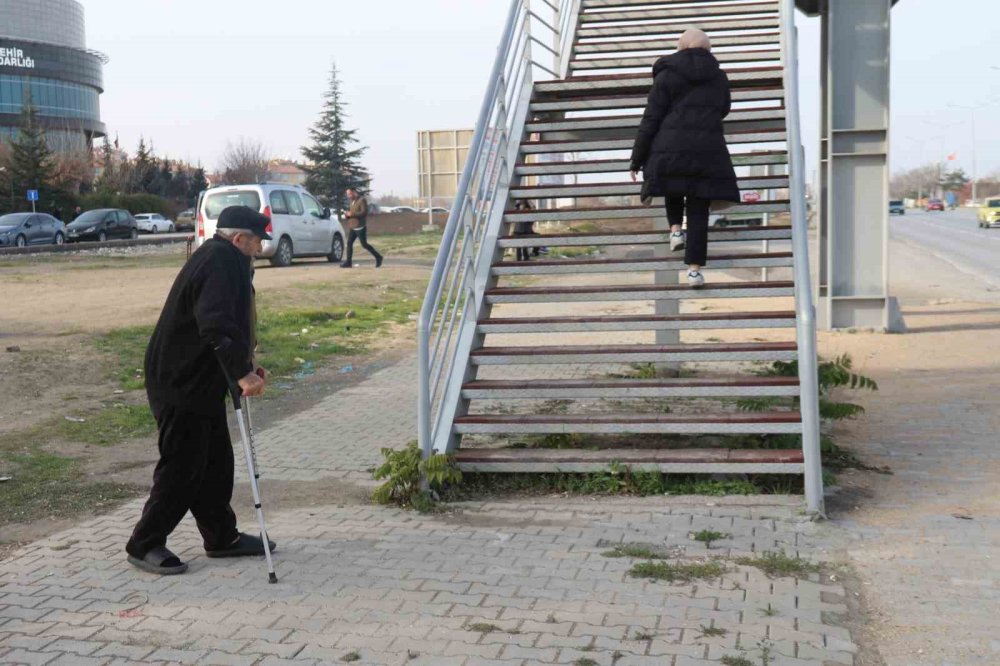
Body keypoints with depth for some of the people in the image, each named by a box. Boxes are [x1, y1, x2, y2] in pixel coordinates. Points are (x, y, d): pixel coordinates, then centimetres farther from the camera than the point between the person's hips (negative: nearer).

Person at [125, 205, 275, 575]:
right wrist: (242, 372, -37)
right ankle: (144, 545, 9)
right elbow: (217, 326, -34)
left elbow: (229, 321, 22)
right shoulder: (219, 263, -19)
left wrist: (245, 367, 14)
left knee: (216, 461, 15)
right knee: (182, 466, -3)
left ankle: (222, 537, 26)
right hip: (181, 383, -11)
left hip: (201, 381, 11)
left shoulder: (223, 260, 14)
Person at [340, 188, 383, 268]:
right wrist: (347, 215, 4)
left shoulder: (362, 200, -10)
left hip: (360, 227, -9)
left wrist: (352, 214, -21)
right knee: (349, 243, -1)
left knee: (364, 244, -6)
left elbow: (364, 212, -21)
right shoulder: (353, 202, 17)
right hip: (353, 227, 9)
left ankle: (378, 257, 7)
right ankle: (348, 262, -1)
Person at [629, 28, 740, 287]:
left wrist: (637, 160, 2)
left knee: (674, 190, 30)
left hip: (670, 149, -1)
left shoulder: (667, 75, 3)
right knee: (699, 211, 3)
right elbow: (723, 110, 30)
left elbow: (651, 119, -1)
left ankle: (675, 229, 10)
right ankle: (694, 268, -4)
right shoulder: (719, 76, 13)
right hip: (708, 151, 2)